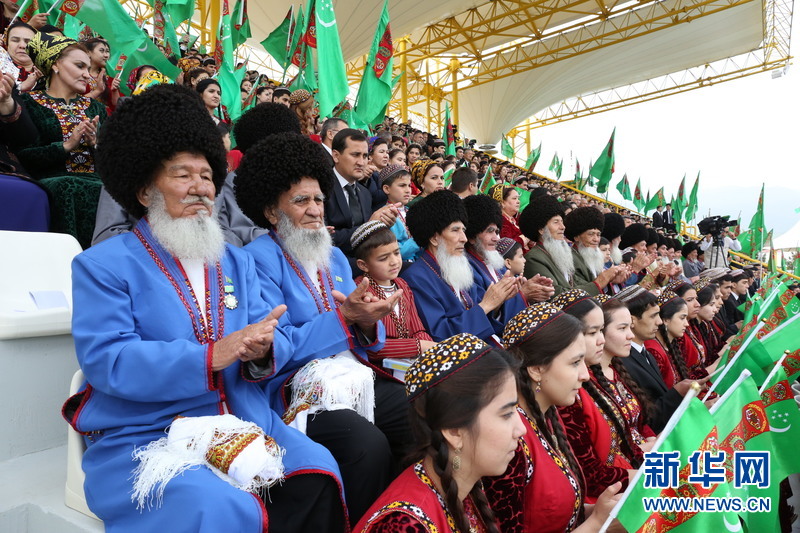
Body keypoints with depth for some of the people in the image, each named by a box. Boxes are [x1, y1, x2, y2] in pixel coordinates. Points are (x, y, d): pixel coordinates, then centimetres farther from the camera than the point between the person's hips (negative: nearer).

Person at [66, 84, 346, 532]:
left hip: (242, 426, 4)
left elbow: (279, 340, 6)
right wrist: (212, 356, -24)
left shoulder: (238, 263, 14)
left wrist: (262, 352, -19)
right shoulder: (103, 265, -1)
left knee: (318, 471, -18)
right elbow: (106, 361, -14)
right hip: (143, 438, -4)